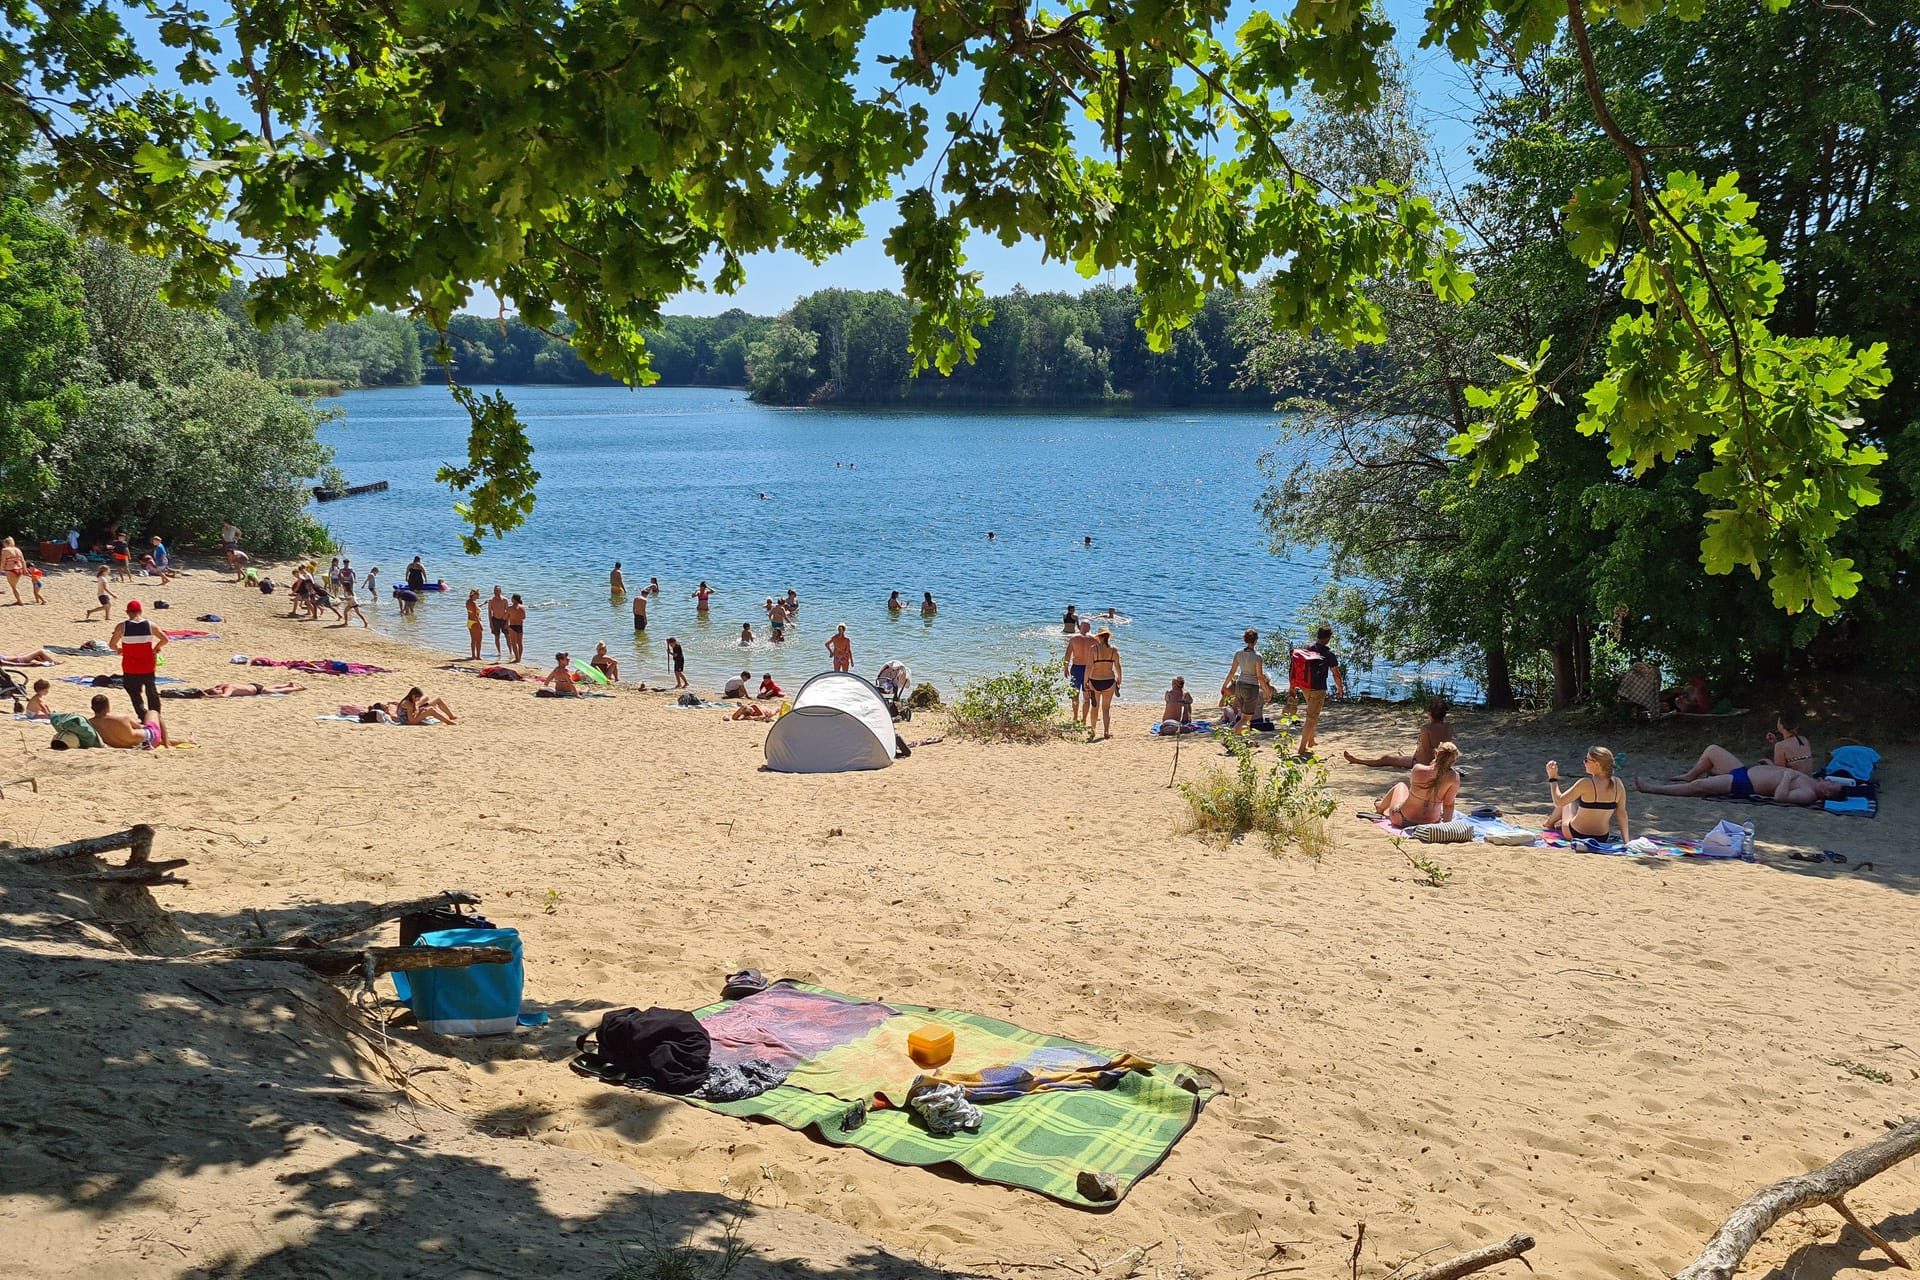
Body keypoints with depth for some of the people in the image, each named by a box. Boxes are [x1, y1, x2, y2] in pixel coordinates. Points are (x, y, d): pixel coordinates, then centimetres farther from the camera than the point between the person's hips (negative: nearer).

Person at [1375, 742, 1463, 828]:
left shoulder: (1418, 769, -20)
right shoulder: (1453, 777, -21)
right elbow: (1449, 804, -12)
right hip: (1432, 821, 1)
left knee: (1401, 785, 32)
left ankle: (1380, 807, 61)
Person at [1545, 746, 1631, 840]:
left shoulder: (1586, 784, -26)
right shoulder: (1617, 784, -10)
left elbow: (1558, 802, -19)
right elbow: (1622, 813, -4)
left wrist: (1552, 777, -9)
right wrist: (1626, 842, 1)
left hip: (1576, 835, -5)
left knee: (1567, 802, 26)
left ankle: (1550, 822, 50)